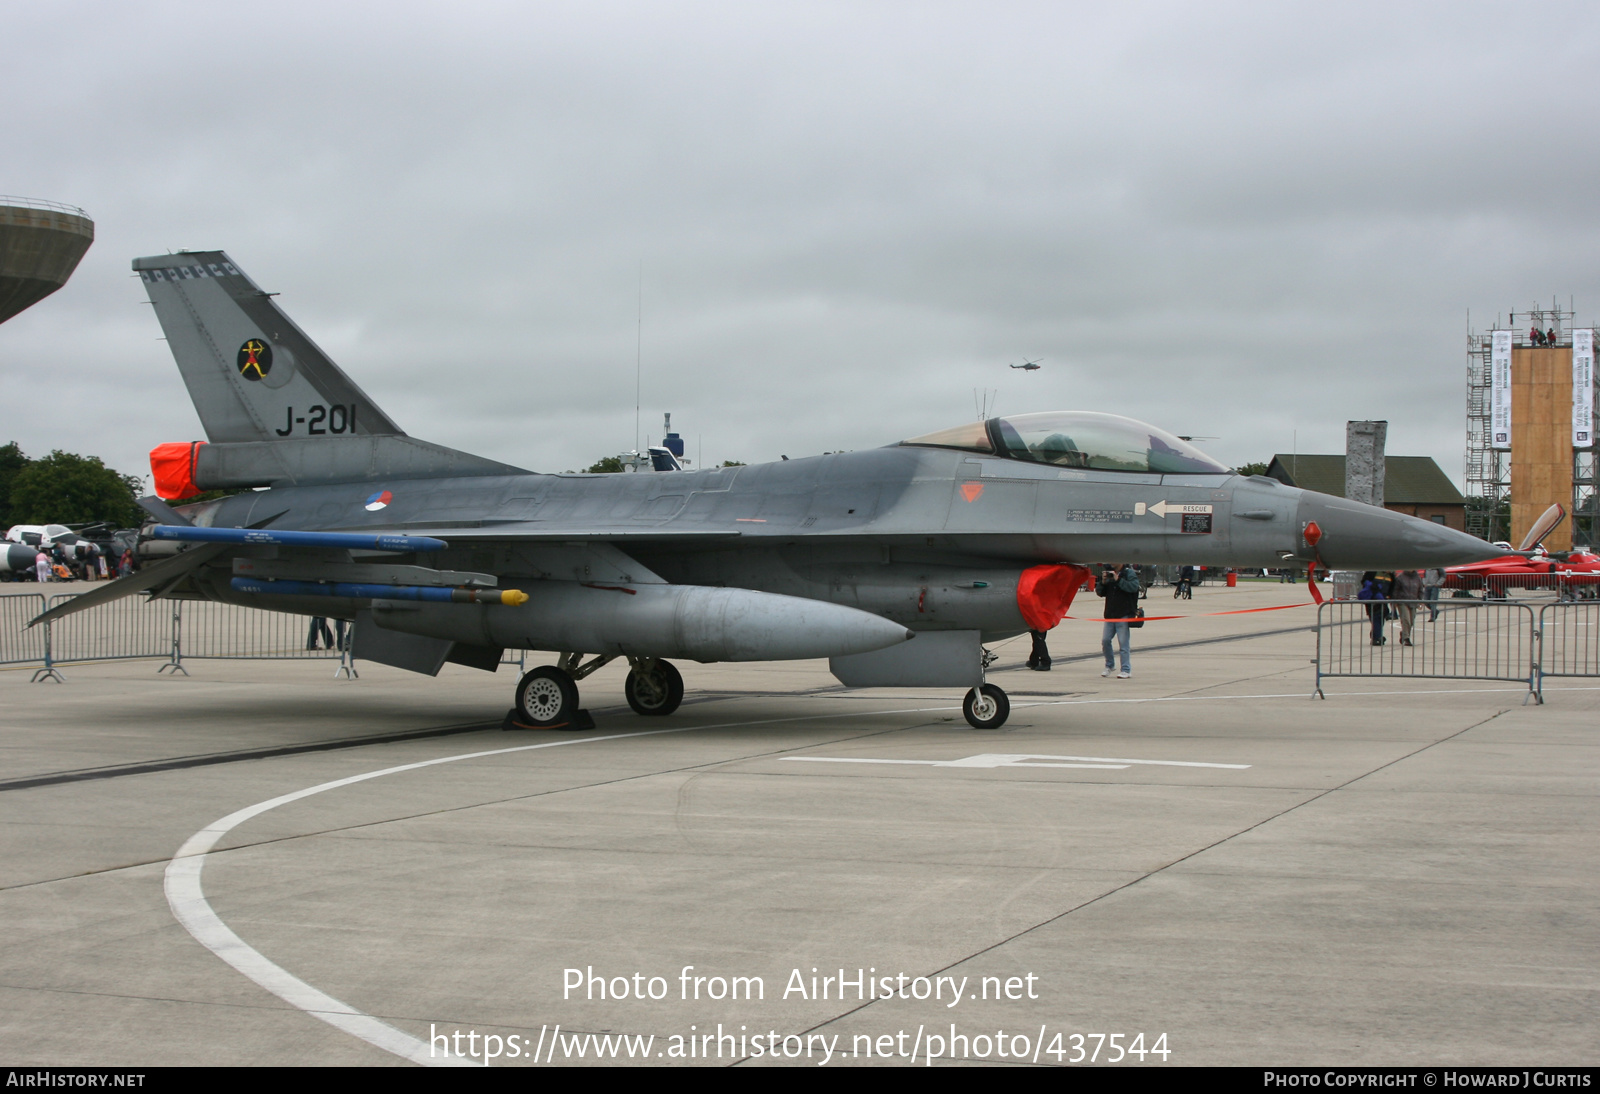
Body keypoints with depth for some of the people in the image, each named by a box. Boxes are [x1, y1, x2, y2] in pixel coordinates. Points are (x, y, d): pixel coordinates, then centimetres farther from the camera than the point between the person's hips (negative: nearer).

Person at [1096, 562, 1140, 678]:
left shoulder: (1129, 573, -1)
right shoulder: (1109, 573, 15)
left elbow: (1133, 587, -19)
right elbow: (1099, 593, 15)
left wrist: (1118, 580, -20)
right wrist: (1102, 582, -3)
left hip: (1124, 614, -6)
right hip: (1110, 614, 6)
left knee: (1123, 642, -6)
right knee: (1105, 640, 5)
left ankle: (1126, 670, -1)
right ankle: (1109, 665, 24)